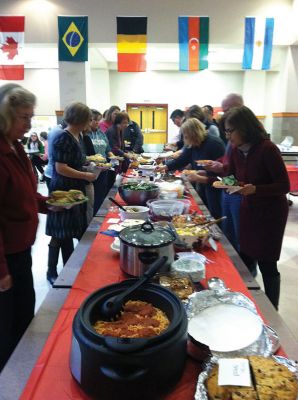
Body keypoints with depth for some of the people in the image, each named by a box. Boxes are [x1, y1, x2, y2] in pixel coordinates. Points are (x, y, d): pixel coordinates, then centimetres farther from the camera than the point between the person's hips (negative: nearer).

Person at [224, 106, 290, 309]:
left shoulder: (267, 149, -22)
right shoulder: (236, 151, -2)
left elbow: (285, 186, -20)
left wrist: (255, 189, -33)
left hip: (271, 212, -6)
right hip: (248, 210, 7)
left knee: (266, 265, 3)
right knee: (246, 261, 14)